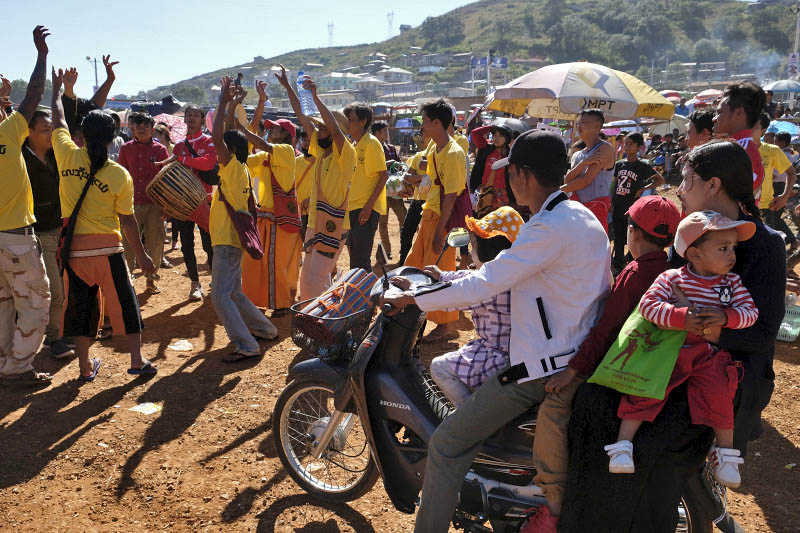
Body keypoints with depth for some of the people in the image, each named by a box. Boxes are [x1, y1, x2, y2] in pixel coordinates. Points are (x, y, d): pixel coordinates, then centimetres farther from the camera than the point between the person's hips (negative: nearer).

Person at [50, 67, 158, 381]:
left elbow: (58, 120, 14)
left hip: (73, 248, 2)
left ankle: (85, 367, 19)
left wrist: (57, 88, 30)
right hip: (107, 249, -2)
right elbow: (127, 220, -6)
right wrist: (141, 255, 4)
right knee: (124, 304, 10)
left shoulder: (67, 155, -5)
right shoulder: (120, 175, -10)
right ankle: (137, 361, 16)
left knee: (79, 306, 12)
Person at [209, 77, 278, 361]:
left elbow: (217, 137, -25)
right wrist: (231, 105, 20)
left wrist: (224, 102, -18)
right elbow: (226, 135, 20)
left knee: (221, 296, -11)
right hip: (230, 239, 10)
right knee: (234, 294, 19)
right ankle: (264, 329, 27)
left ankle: (247, 346, -11)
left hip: (229, 241, -10)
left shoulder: (233, 167, -13)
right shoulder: (238, 169, 10)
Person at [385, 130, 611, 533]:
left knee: (447, 444, -1)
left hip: (544, 366, -9)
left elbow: (484, 285, -22)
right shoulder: (584, 217, 11)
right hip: (582, 359, 9)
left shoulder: (550, 229, -20)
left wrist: (410, 298, -12)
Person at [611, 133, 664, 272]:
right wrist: (611, 202, 7)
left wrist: (643, 189, -8)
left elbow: (660, 180, 0)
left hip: (632, 209, -5)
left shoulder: (642, 166, -5)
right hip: (618, 209, 5)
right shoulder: (619, 164, 9)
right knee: (618, 240, 13)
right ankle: (617, 266, 24)